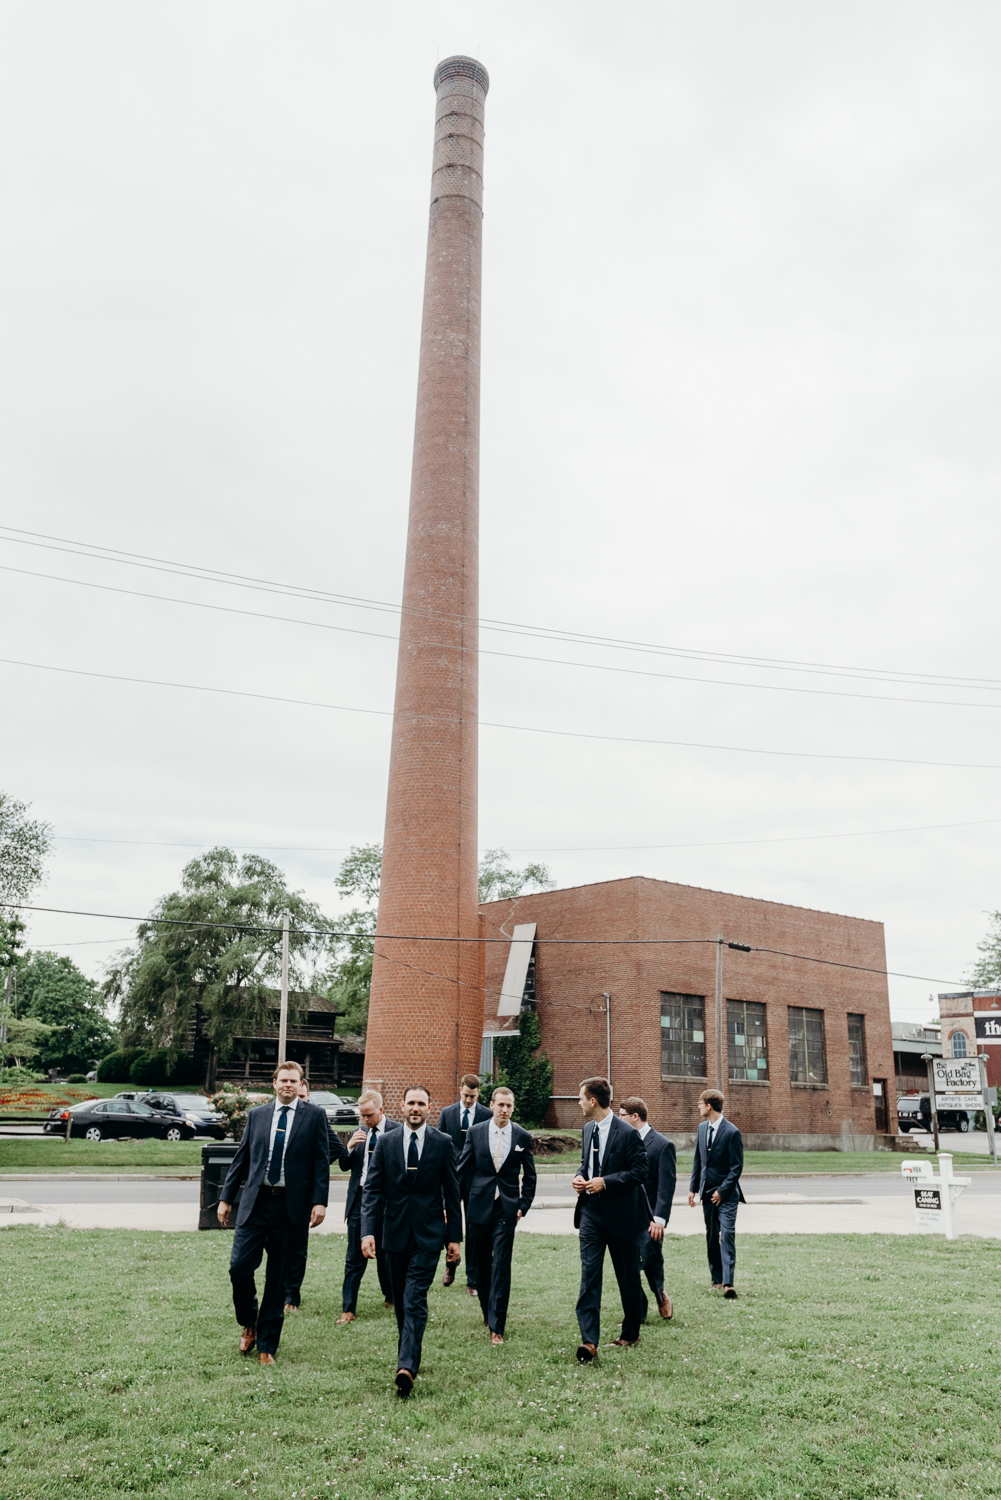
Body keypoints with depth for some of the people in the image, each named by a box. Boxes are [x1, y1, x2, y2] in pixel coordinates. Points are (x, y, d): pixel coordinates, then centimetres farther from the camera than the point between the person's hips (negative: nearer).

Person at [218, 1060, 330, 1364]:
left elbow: (321, 1161, -2)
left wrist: (320, 1201, -10)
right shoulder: (256, 1115, 9)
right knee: (239, 1266, -5)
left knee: (278, 1279, 6)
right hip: (255, 1203, 2)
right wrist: (226, 1197, 9)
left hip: (290, 1206, -2)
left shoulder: (314, 1116, 1)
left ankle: (267, 1345, 21)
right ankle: (249, 1323, 24)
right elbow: (241, 1159, 13)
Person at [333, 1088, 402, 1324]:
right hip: (359, 1199, 3)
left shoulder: (397, 1130, -8)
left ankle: (392, 1297, 35)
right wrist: (349, 1146, -10)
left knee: (386, 1254, 12)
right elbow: (344, 1166, 8)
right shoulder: (359, 1132, 8)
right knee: (354, 1258, 4)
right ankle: (349, 1309, 10)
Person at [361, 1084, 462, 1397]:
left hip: (428, 1234, -3)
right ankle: (410, 1353, 30)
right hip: (396, 1233, 3)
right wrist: (368, 1231, -11)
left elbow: (452, 1193, 2)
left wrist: (455, 1236, 1)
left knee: (415, 1300, -11)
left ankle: (407, 1365, -14)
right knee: (401, 1300, 13)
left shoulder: (442, 1143, -2)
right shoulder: (386, 1142, 2)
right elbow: (372, 1189, 0)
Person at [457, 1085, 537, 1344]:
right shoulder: (475, 1132, -1)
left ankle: (496, 1326, 0)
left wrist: (523, 1206, 1)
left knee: (501, 1266, -5)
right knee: (481, 1263, 13)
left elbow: (529, 1176, 8)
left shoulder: (523, 1136, -1)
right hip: (479, 1205, 1)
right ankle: (488, 1310, 33)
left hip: (507, 1208, -1)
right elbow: (463, 1169, 4)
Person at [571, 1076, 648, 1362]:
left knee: (628, 1277, 11)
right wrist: (580, 1177, 0)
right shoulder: (588, 1129, 8)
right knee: (589, 1274, -6)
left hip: (620, 1215, -5)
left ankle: (630, 1333, 29)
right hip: (591, 1212, 5)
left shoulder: (627, 1133, -15)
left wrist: (605, 1182, -22)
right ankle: (589, 1340, -9)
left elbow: (640, 1172, -16)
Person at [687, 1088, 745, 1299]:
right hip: (707, 1193, 7)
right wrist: (693, 1188, 11)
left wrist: (722, 1191, -15)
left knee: (727, 1235, -12)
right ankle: (717, 1279, 19)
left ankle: (728, 1283, -14)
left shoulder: (731, 1132, -14)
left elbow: (736, 1167, -12)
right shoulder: (702, 1128, 8)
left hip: (726, 1194, -7)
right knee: (711, 1237, 10)